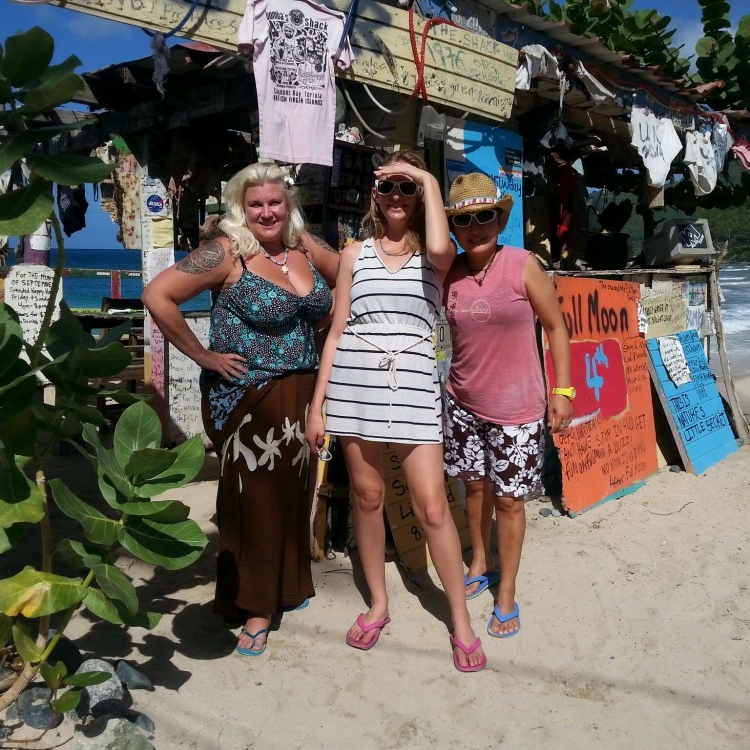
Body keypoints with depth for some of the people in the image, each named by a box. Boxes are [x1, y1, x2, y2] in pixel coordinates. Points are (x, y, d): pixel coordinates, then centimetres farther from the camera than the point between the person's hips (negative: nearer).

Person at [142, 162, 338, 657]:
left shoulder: (305, 248, 5)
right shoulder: (228, 251, -11)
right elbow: (158, 297, -16)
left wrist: (315, 325, 9)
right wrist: (203, 356, -13)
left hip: (302, 393, 6)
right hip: (247, 396, -5)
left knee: (294, 494, 14)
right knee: (254, 499, 0)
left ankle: (289, 585, 34)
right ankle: (255, 607, 16)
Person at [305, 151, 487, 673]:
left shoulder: (435, 253, 7)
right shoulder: (355, 253, 12)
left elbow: (440, 247, -21)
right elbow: (337, 330, 10)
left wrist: (430, 180, -8)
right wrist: (317, 403, 5)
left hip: (414, 383, -2)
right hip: (354, 380, 2)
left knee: (432, 505, -4)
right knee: (367, 496, 10)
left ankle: (462, 622, 11)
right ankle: (378, 603, 28)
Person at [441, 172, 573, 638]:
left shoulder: (523, 266, -11)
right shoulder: (447, 273, -2)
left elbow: (556, 326, -5)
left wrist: (563, 391, -7)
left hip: (516, 408, -3)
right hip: (462, 403, 3)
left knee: (509, 499, 6)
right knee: (475, 485, 17)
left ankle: (507, 593, 23)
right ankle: (481, 564, 40)